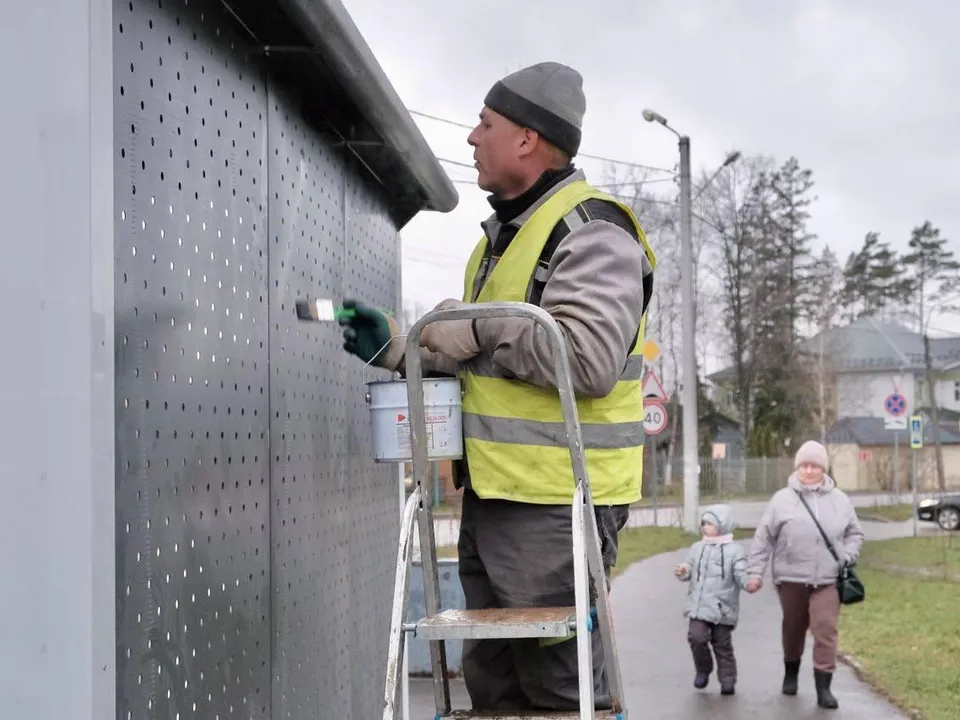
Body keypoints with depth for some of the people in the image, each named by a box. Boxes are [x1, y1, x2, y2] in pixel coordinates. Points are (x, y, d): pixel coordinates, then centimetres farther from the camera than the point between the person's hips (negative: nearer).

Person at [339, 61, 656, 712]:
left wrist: (481, 330, -18)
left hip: (554, 504, -10)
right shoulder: (505, 232, 20)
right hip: (494, 494, 10)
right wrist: (399, 348, 11)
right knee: (494, 684, 17)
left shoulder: (588, 229, -13)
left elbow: (590, 360, -26)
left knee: (560, 688, -3)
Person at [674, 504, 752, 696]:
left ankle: (727, 681, 17)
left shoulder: (734, 550, -3)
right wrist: (683, 572, -11)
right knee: (696, 637, -12)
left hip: (723, 609, -3)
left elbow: (740, 574, -9)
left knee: (723, 645, 4)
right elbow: (689, 568, 13)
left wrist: (749, 583, -31)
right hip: (699, 606, 3)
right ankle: (703, 670, 13)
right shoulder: (697, 548, 10)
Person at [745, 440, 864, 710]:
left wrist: (847, 558, -3)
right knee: (793, 629, 15)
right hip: (791, 578, 0)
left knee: (826, 631, -8)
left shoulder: (840, 500, 4)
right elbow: (763, 538, -1)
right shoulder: (782, 499, -3)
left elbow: (854, 534, 14)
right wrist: (755, 572, -4)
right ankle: (791, 673, 37)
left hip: (827, 579, 0)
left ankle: (823, 687, -3)